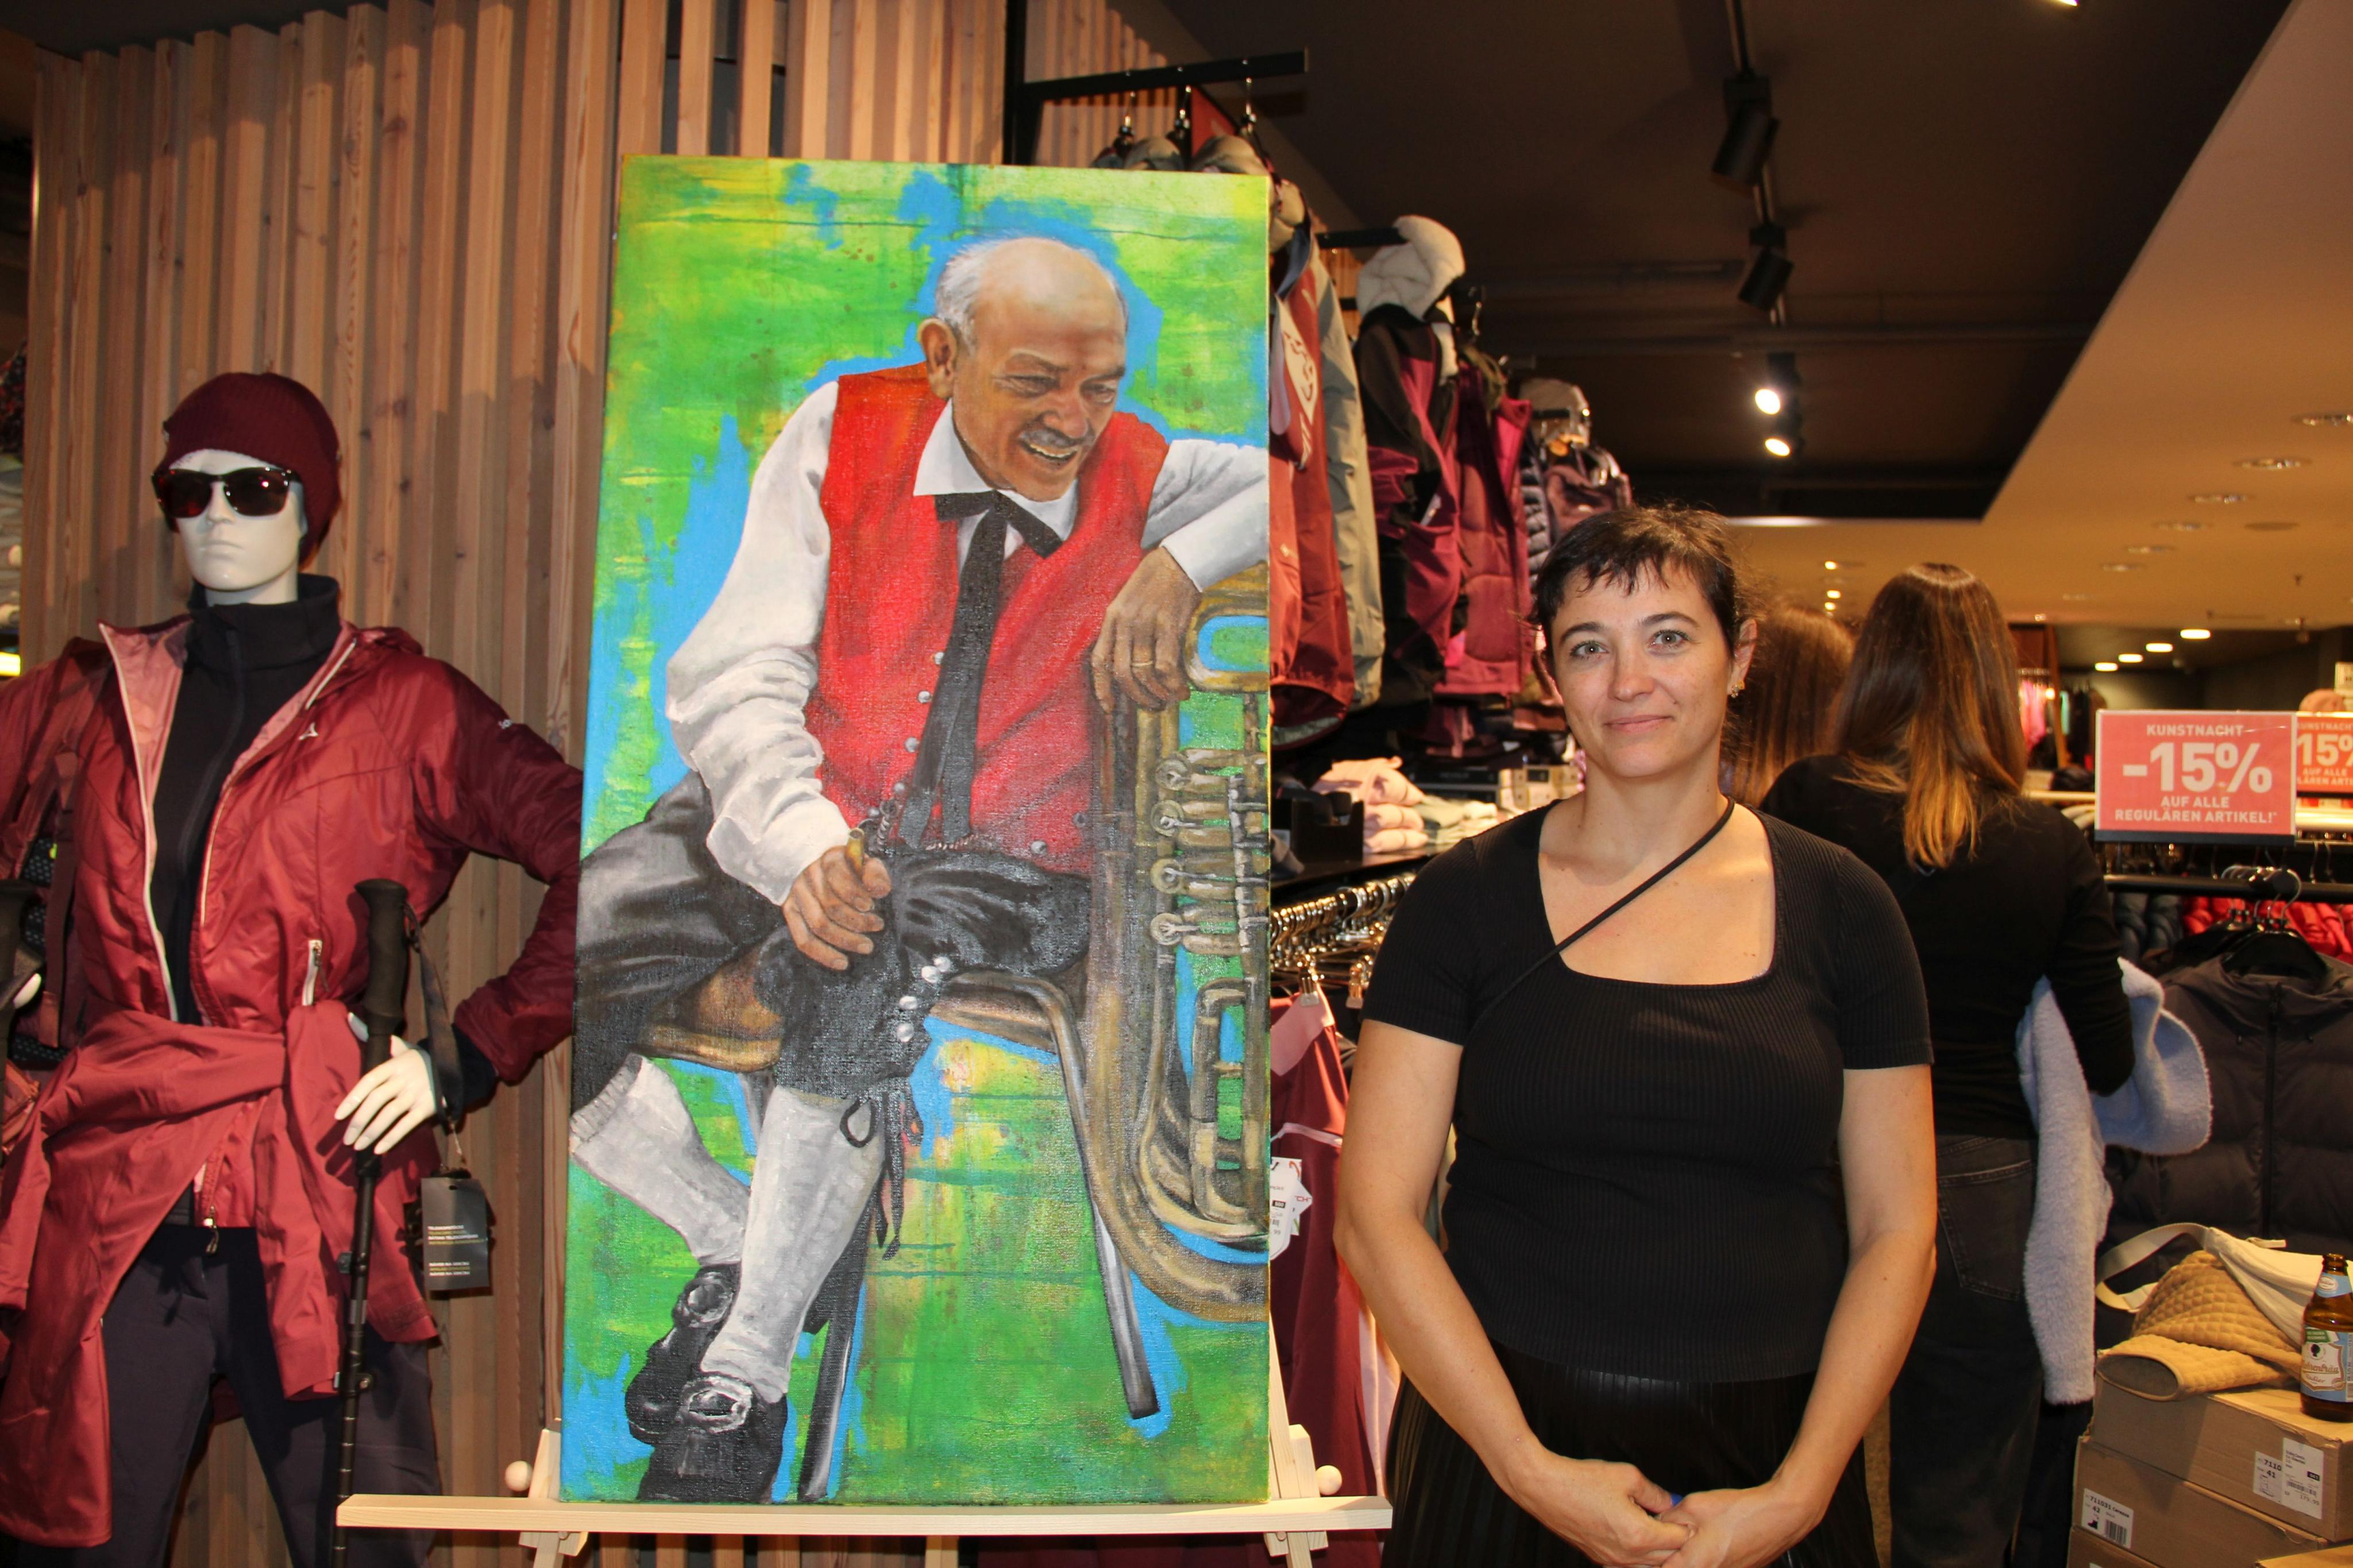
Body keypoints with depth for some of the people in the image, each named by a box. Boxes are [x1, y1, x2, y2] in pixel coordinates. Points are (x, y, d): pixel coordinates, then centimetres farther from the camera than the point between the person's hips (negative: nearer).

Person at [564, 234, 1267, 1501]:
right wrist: (802, 847, -27)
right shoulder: (842, 434, -3)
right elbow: (732, 675, -8)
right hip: (797, 819, 3)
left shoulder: (1144, 478, -3)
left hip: (1002, 866, -2)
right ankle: (737, 1239, 7)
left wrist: (1180, 565, -25)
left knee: (854, 980, -35)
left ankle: (745, 1379, -15)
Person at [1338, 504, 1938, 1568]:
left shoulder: (1840, 909, 0)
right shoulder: (1465, 900, -5)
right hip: (1500, 1452, -1)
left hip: (1767, 1468, 1)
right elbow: (1376, 1214, -7)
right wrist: (1532, 1471, -13)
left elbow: (1895, 1231, 1)